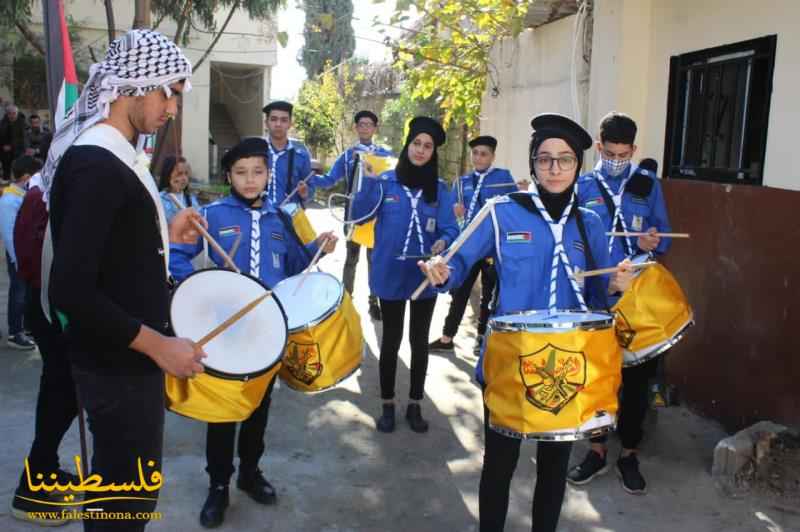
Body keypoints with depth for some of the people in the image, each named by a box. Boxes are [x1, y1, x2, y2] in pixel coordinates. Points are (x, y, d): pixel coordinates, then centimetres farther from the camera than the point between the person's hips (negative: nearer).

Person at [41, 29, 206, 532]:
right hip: (119, 364, -9)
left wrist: (163, 236, 7)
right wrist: (158, 344, -23)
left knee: (120, 487, 23)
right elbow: (70, 290, -28)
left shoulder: (115, 155, 9)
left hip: (126, 355, 10)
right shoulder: (96, 165, -23)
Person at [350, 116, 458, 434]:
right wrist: (368, 180, -24)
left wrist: (443, 242, -26)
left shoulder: (439, 189, 1)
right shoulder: (385, 182, -2)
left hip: (425, 276, 2)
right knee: (391, 340, 9)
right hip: (391, 275, -1)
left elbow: (449, 228, -3)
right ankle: (387, 405, 23)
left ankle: (414, 405, 25)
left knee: (419, 341, 11)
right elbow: (360, 215, -11)